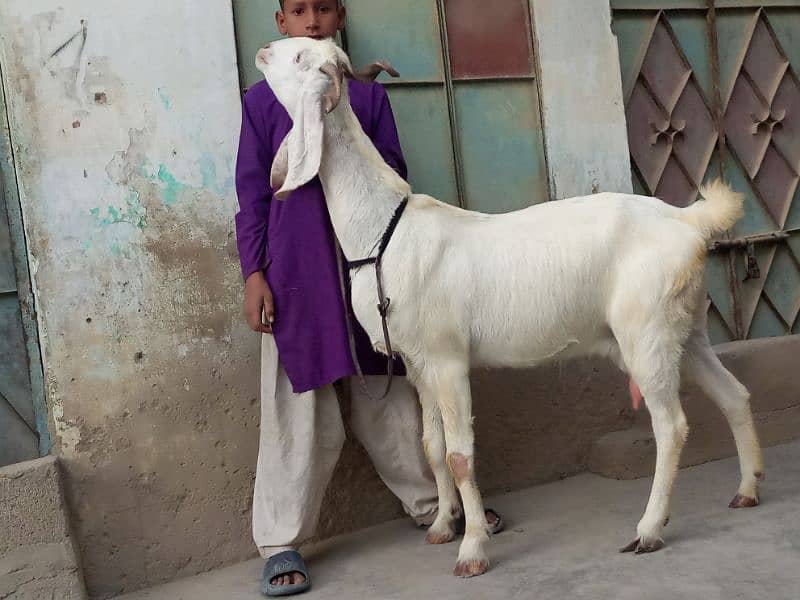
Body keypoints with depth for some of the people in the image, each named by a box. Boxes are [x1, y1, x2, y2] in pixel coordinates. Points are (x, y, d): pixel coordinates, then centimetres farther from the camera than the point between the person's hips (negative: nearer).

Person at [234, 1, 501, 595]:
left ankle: (432, 501, 28)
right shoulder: (263, 99, 5)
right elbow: (252, 194, 3)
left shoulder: (368, 94, 10)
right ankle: (280, 541, 10)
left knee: (389, 396, 12)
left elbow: (394, 177, 12)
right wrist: (254, 272, -5)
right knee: (300, 410, 0)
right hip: (295, 272, -2)